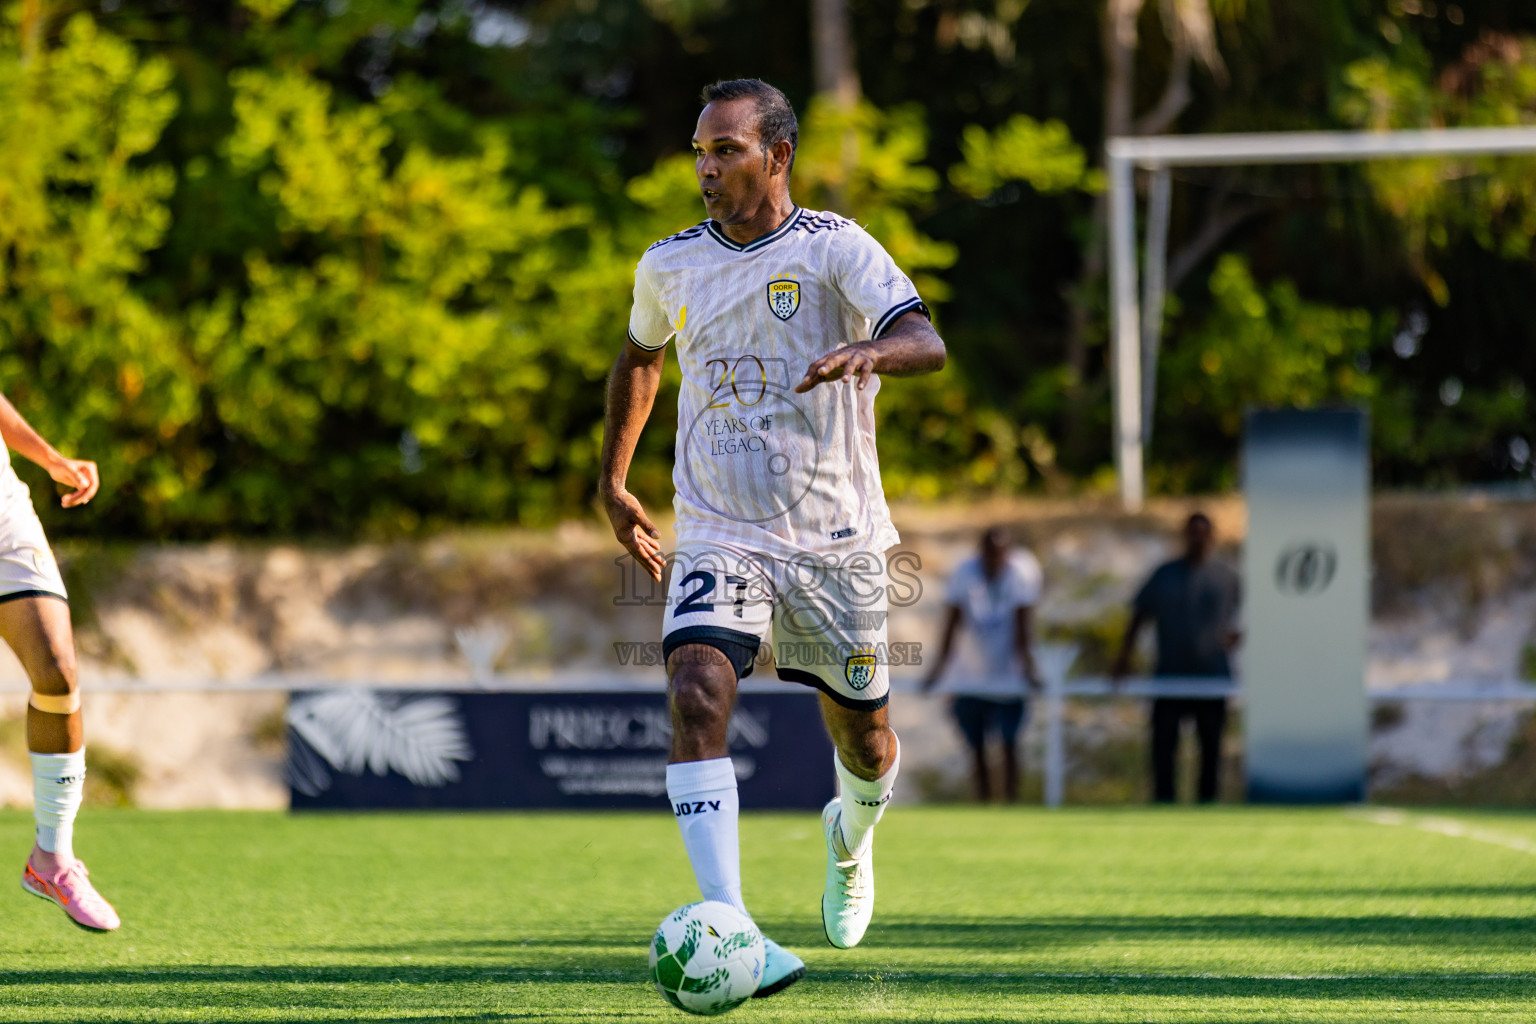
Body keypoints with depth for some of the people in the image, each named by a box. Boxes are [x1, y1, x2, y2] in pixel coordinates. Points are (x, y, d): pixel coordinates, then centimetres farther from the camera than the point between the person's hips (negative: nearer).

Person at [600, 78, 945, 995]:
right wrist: (614, 481, 26)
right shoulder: (671, 266, 6)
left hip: (835, 540, -1)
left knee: (864, 740, 11)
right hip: (718, 536, 1)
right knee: (696, 697, -25)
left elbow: (927, 345, -22)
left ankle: (851, 834, 50)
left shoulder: (835, 248, -7)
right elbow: (640, 360, 27)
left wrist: (867, 353, -43)